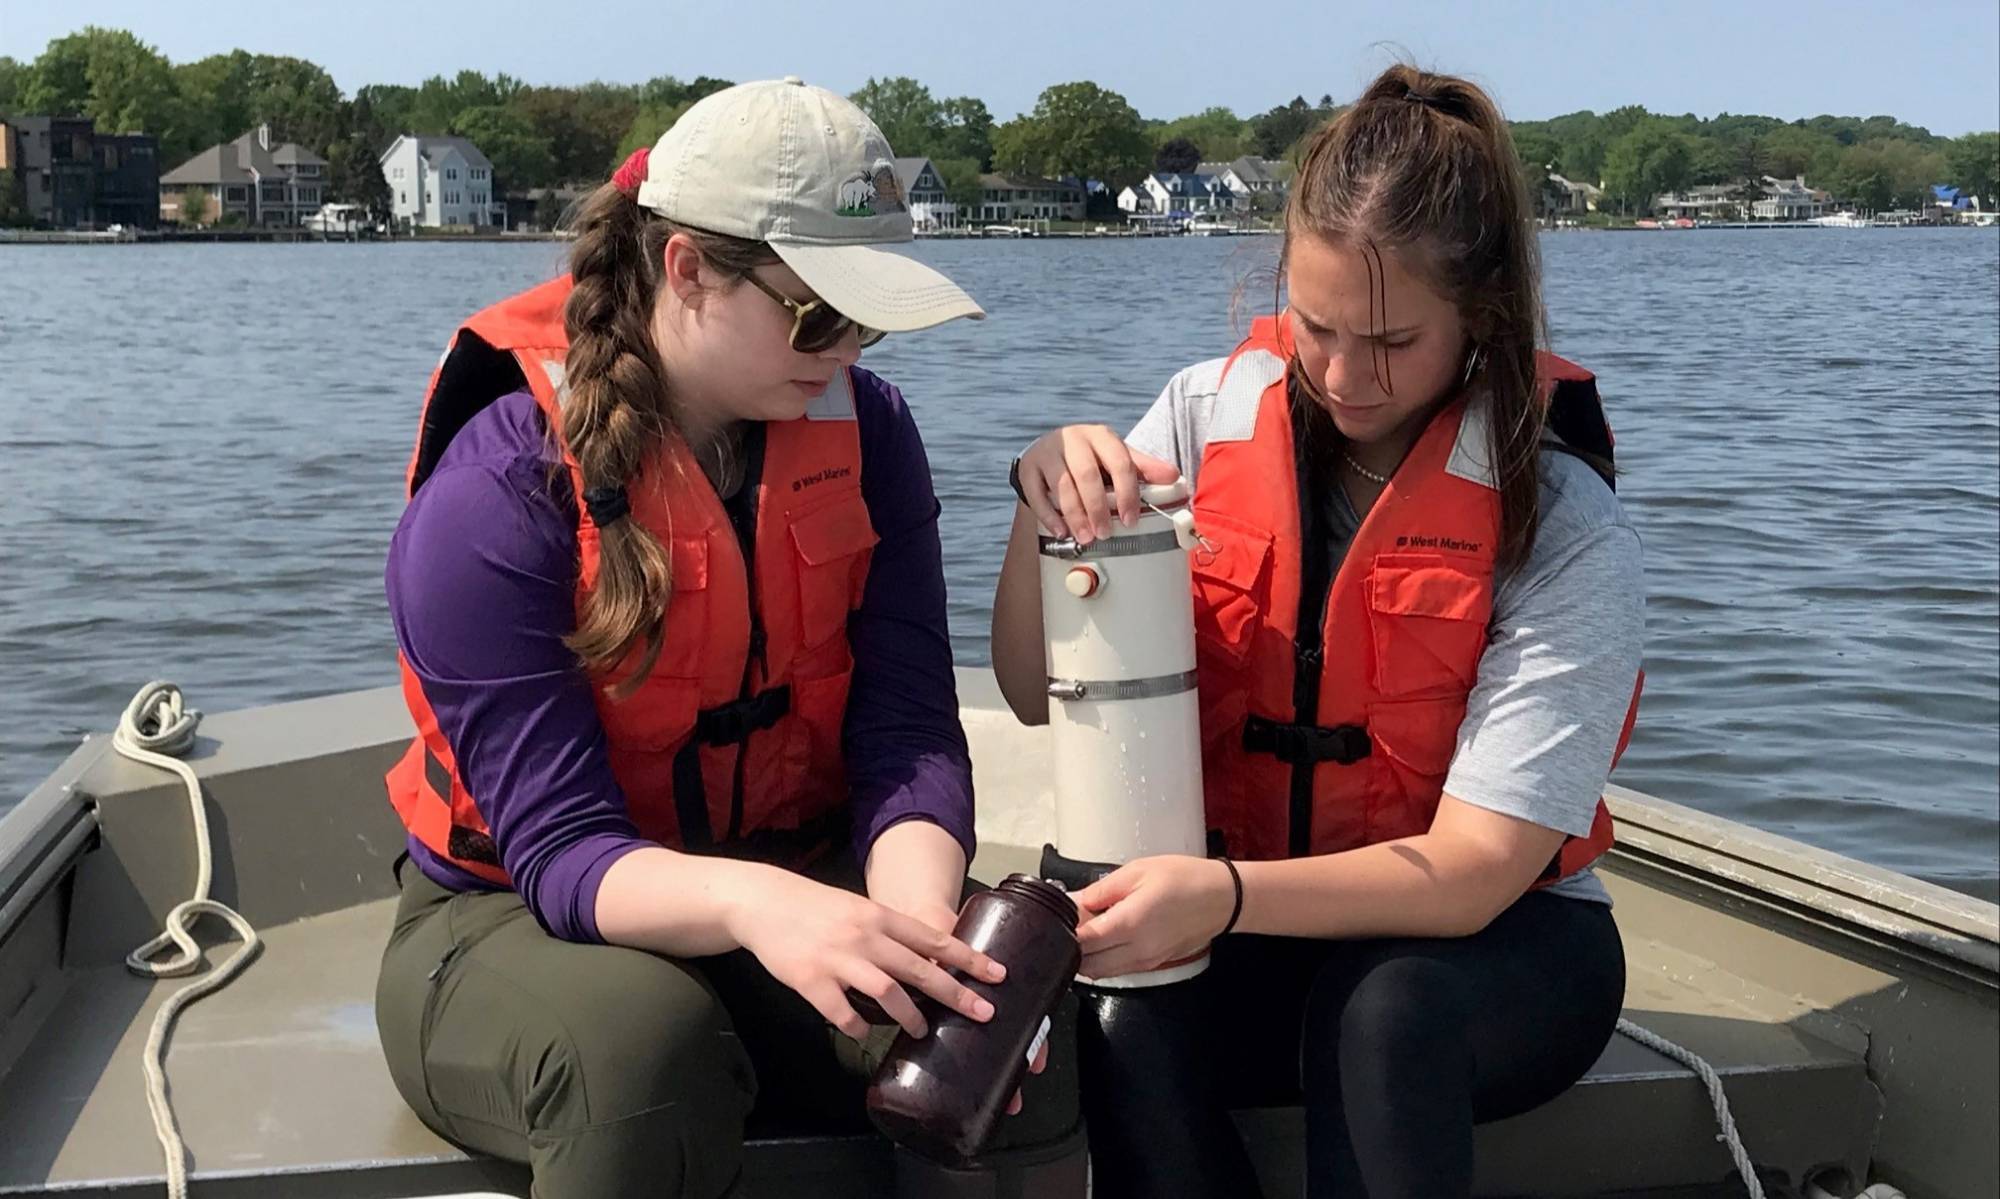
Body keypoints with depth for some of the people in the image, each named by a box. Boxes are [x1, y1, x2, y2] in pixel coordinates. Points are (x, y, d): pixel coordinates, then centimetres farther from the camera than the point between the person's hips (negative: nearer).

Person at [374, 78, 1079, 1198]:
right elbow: (561, 850, -25)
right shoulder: (497, 495, -20)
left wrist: (917, 917, -34)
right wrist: (754, 904, -46)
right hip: (529, 921, -3)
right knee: (645, 1044, -38)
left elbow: (908, 728, -13)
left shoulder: (861, 430, -5)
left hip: (795, 888, 4)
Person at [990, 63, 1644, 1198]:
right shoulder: (1210, 414, -6)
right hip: (1248, 928, 2)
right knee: (1127, 1025, -30)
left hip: (1494, 939, -2)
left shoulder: (1563, 526, -15)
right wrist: (1046, 505, -24)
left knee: (1380, 1004, -36)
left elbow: (1476, 866, -21)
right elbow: (1041, 698, -4)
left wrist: (1228, 894, -37)